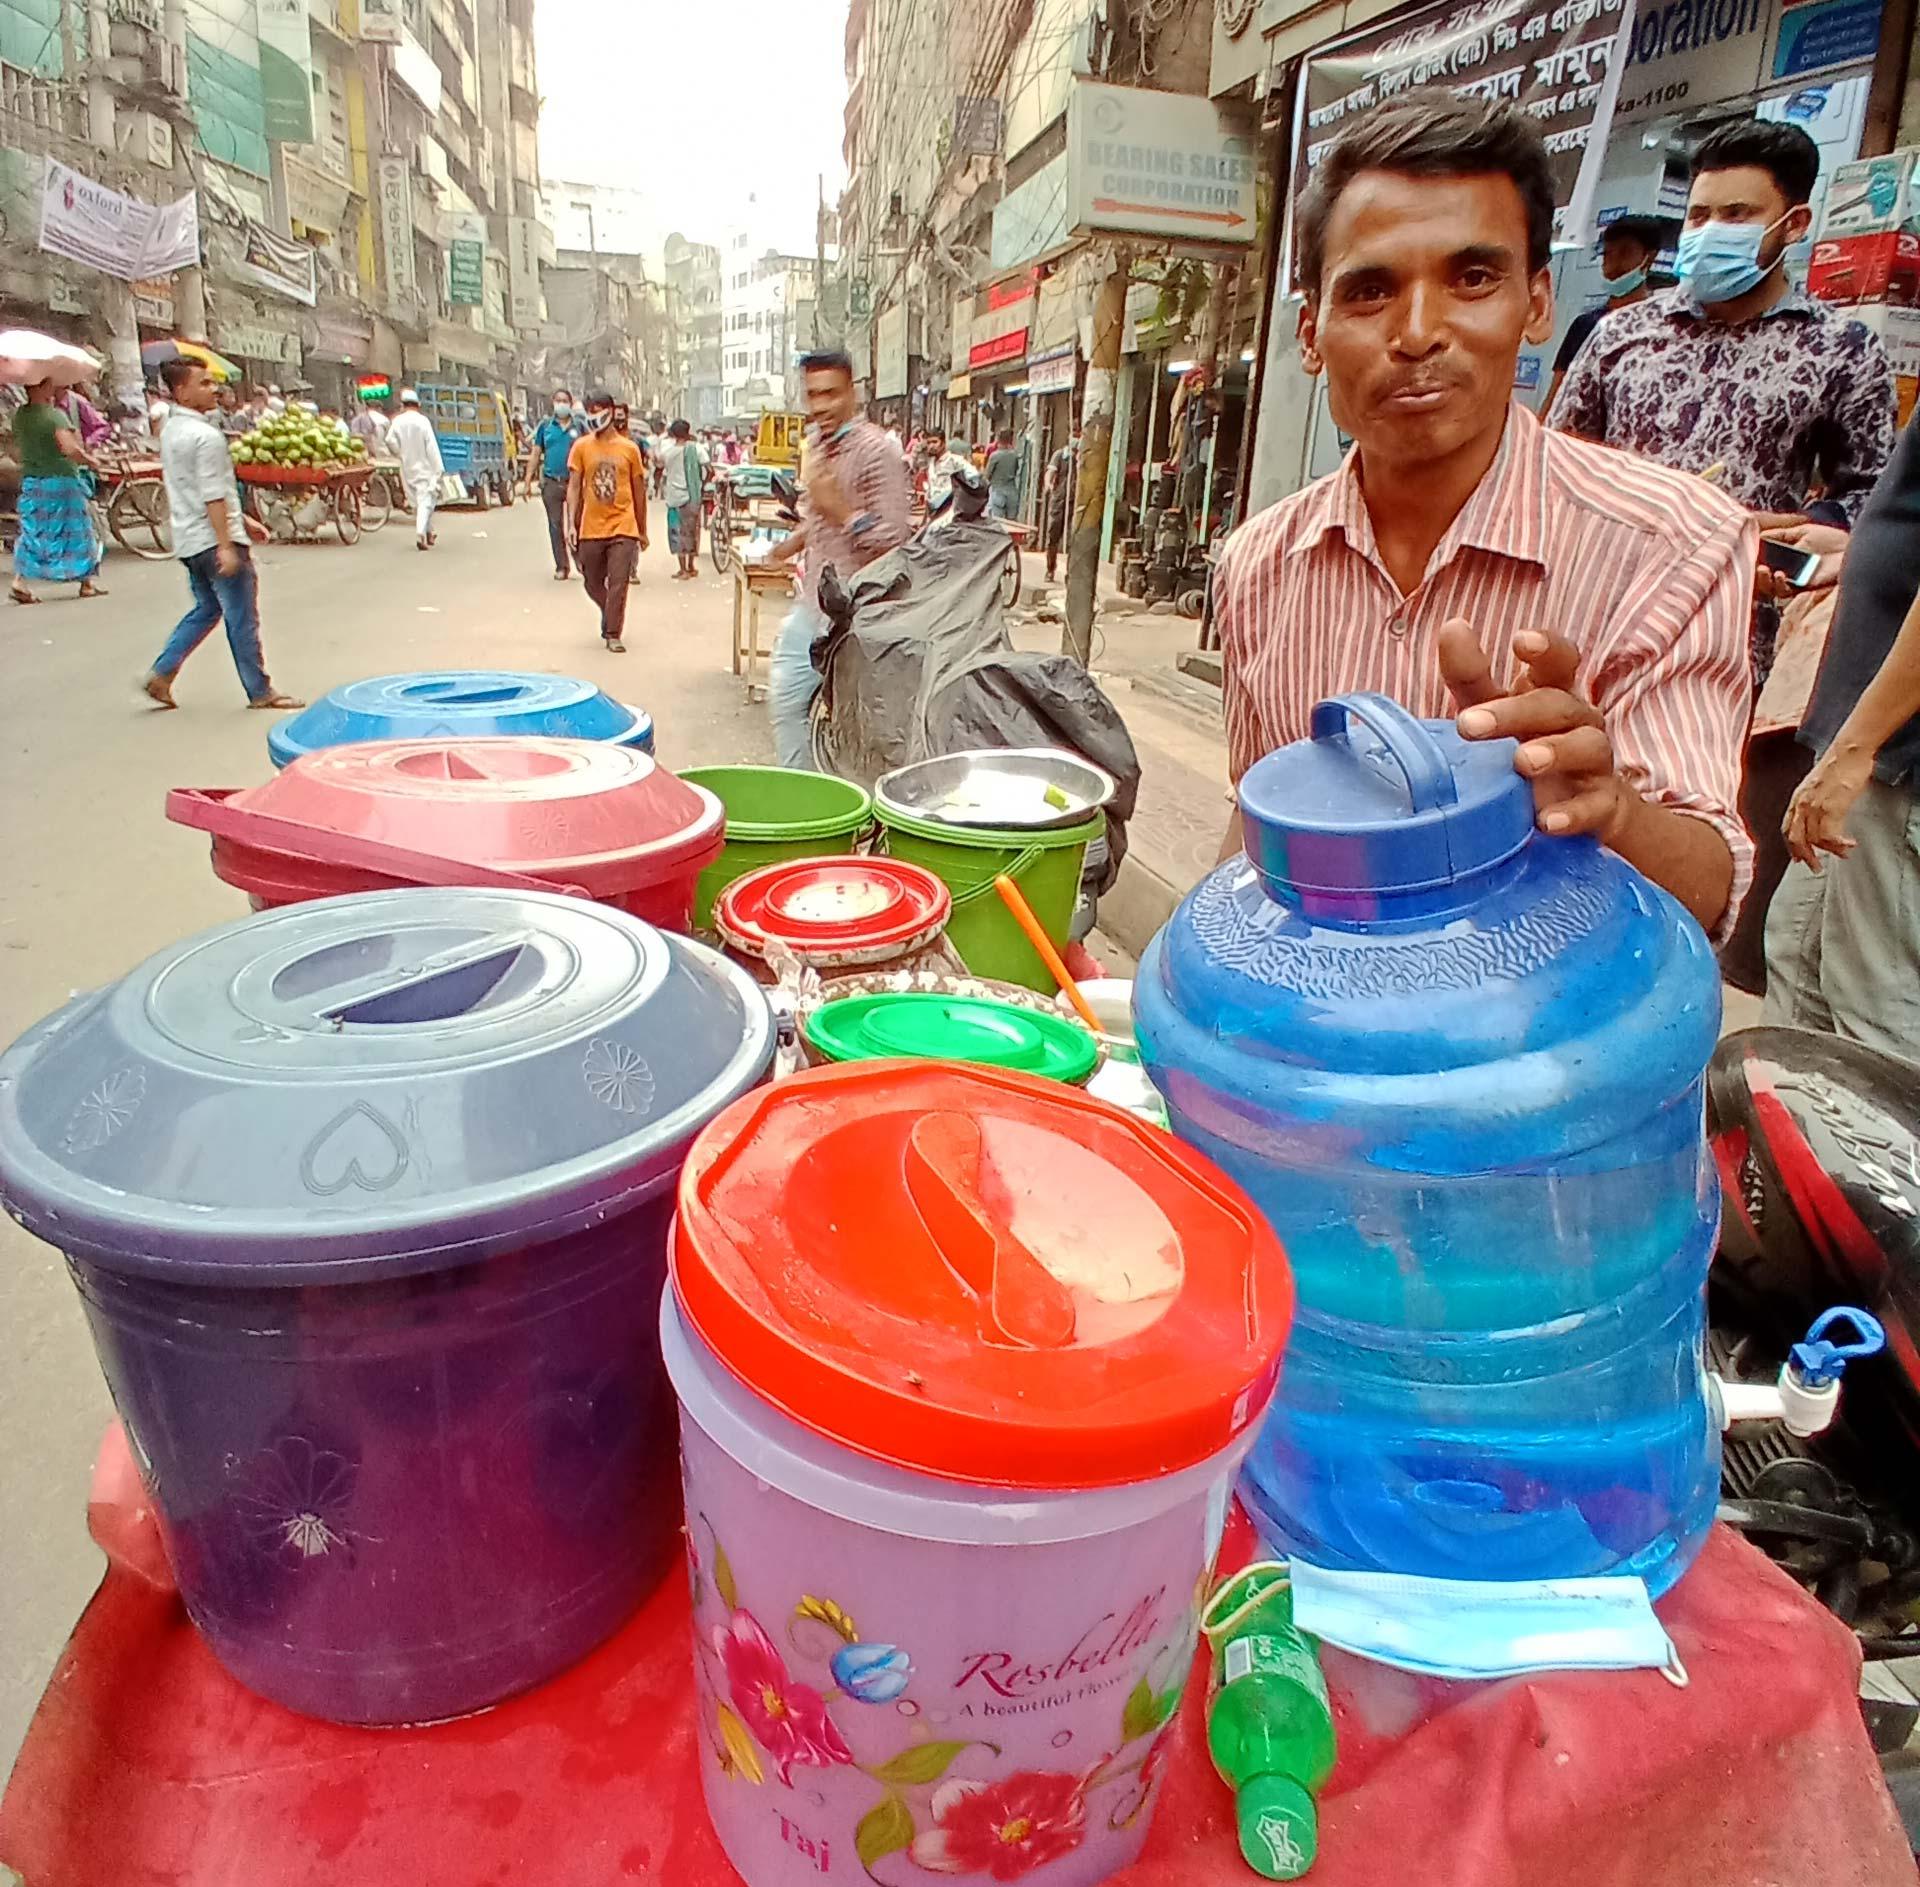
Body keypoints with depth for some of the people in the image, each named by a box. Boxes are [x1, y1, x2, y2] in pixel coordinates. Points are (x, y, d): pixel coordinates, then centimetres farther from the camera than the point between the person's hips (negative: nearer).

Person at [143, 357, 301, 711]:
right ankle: (260, 692, 7)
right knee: (242, 618, -1)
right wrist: (226, 547, -22)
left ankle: (161, 674, 13)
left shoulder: (170, 432, 13)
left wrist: (240, 518, 25)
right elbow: (213, 497, -21)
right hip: (214, 538, -9)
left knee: (206, 608, 20)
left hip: (187, 541, 9)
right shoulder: (206, 436, -16)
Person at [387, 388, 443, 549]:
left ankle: (429, 534, 26)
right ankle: (420, 534, -21)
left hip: (407, 468, 4)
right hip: (424, 467, -4)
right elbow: (431, 446, -14)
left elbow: (390, 441, -7)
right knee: (425, 500, -5)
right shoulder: (422, 420, -12)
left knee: (418, 500, 17)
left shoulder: (397, 421, -2)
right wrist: (439, 468, -11)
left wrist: (401, 454, 13)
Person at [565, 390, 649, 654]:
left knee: (618, 583, -7)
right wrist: (571, 524, -8)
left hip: (622, 527, -1)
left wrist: (642, 531, 12)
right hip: (591, 528, 2)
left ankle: (613, 634, 1)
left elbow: (639, 491, 9)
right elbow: (573, 487, 1)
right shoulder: (581, 446, 2)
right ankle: (611, 616, 38)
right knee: (593, 584, 11)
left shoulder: (629, 448, 2)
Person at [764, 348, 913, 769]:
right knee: (785, 698, 12)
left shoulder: (875, 451, -16)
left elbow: (896, 538, -20)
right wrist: (800, 537, 14)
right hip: (812, 603, 9)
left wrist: (842, 512, -29)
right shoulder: (816, 441, 10)